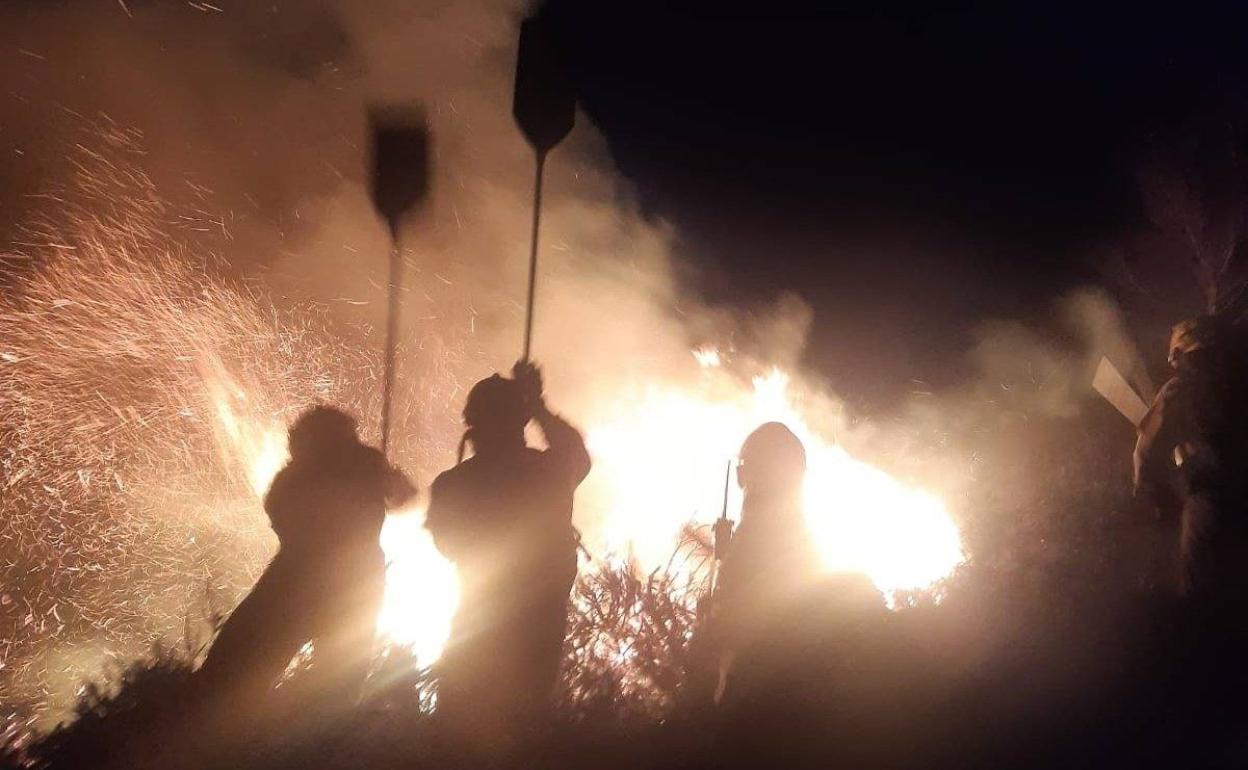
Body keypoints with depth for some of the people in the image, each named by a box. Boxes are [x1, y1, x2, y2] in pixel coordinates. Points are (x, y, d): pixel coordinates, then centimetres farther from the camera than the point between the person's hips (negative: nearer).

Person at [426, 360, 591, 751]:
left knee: (461, 731, 14)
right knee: (523, 722, 18)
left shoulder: (452, 484, -15)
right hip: (542, 626, 2)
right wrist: (537, 404, 20)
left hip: (478, 625, -1)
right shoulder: (552, 470, -12)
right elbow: (577, 452, 14)